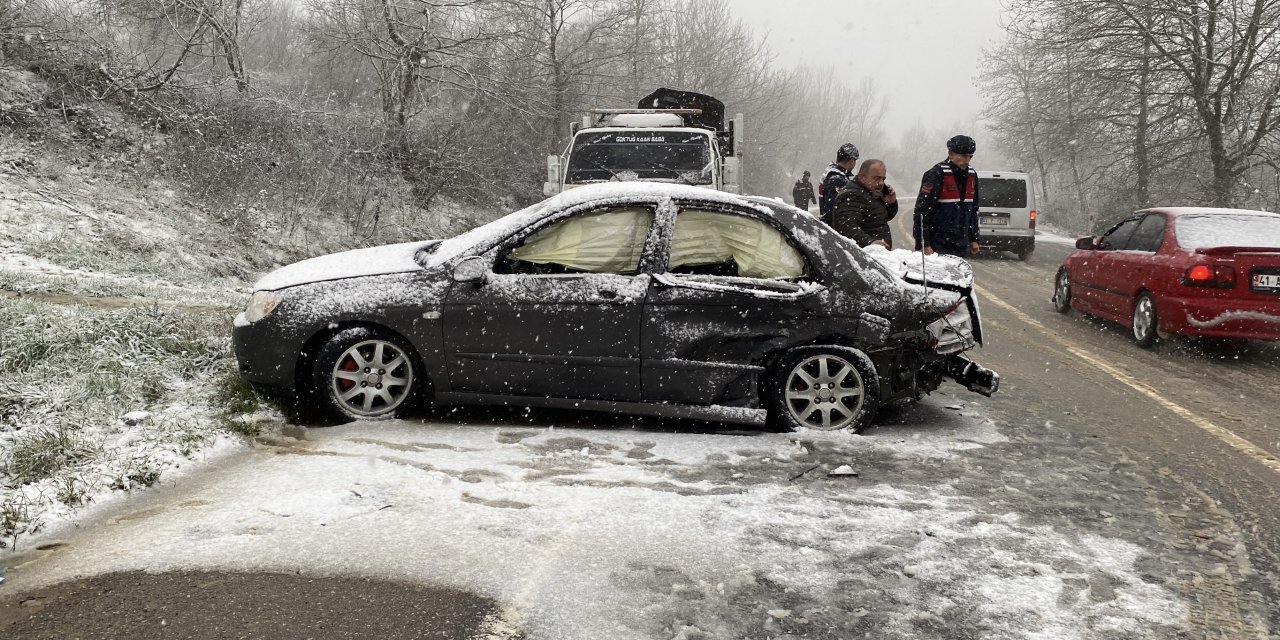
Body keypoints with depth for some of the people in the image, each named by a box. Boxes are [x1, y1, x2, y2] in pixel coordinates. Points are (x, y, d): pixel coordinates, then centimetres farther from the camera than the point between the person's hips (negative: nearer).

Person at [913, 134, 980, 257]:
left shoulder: (972, 175, 12)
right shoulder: (937, 174, -12)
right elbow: (921, 211, -15)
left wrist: (973, 239, 20)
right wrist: (924, 245, -19)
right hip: (938, 246, -7)